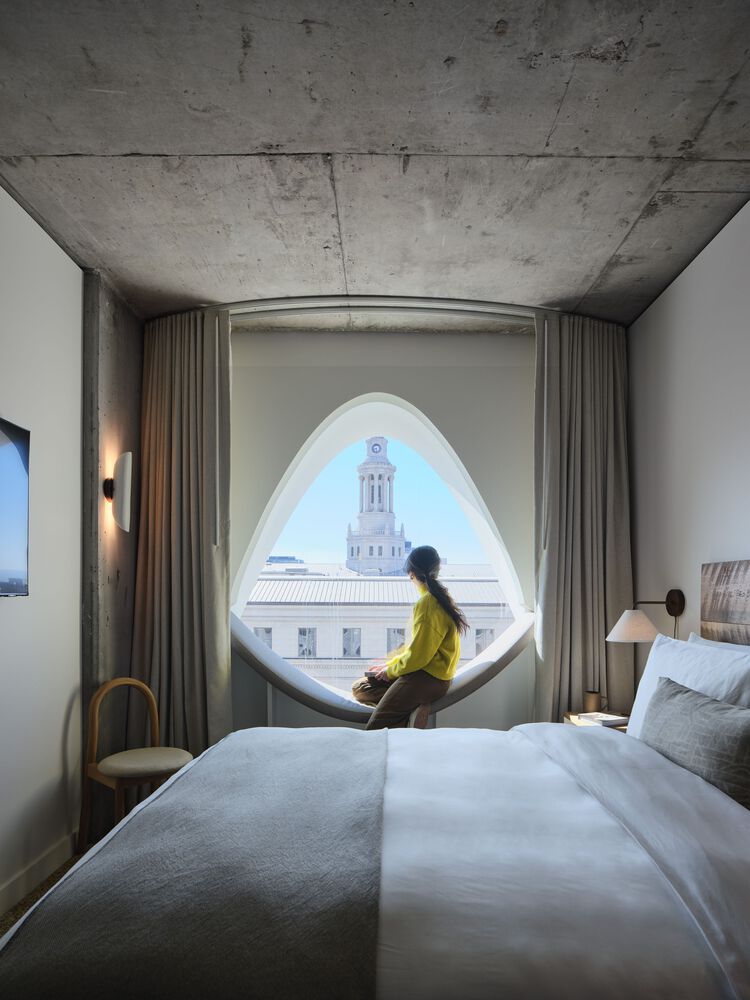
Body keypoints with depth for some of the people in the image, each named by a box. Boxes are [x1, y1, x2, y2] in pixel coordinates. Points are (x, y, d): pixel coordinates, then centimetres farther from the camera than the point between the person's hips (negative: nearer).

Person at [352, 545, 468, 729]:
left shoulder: (428, 603, -21)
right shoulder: (439, 597, 9)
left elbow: (418, 655, -20)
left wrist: (391, 671, -4)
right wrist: (390, 664, 15)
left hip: (428, 678, -10)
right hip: (427, 671, 10)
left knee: (374, 730, -12)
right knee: (359, 689, 8)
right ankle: (414, 709, -1)